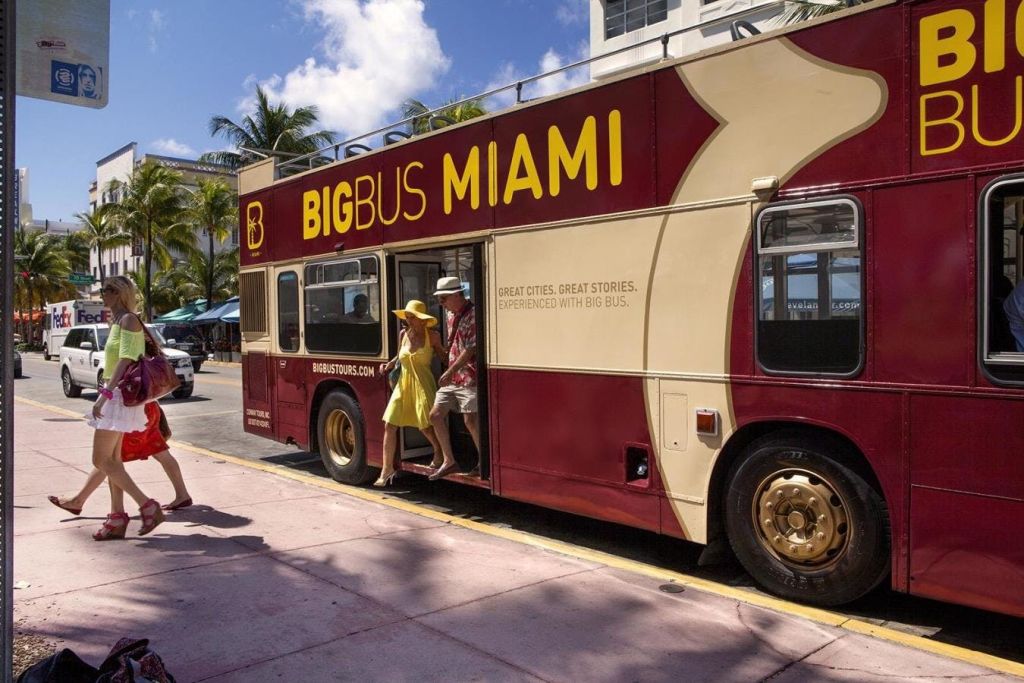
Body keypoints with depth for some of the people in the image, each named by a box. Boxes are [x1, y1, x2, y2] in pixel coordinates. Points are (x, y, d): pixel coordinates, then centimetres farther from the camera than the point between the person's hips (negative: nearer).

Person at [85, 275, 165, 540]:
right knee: (112, 459, 11)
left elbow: (126, 359, -24)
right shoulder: (118, 321, 17)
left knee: (101, 460, -8)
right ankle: (117, 519, 16)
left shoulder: (128, 320, -13)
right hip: (117, 395, 10)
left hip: (120, 395, -10)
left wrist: (105, 394, -30)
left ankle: (148, 506, -6)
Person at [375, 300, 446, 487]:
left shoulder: (432, 335, -6)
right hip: (403, 384, 4)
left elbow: (443, 355, 4)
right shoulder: (403, 335, 6)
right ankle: (387, 469, 7)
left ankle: (439, 452, 32)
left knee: (426, 425, 0)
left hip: (423, 384, -4)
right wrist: (389, 364, 4)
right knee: (389, 425, -2)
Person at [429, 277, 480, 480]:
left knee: (471, 419, -6)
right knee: (435, 415, 6)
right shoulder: (451, 314, 12)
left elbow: (470, 349, -19)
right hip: (452, 377, 9)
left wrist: (450, 372, -17)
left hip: (468, 377, -9)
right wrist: (449, 372, 13)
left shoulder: (472, 315, -15)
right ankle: (448, 461, 15)